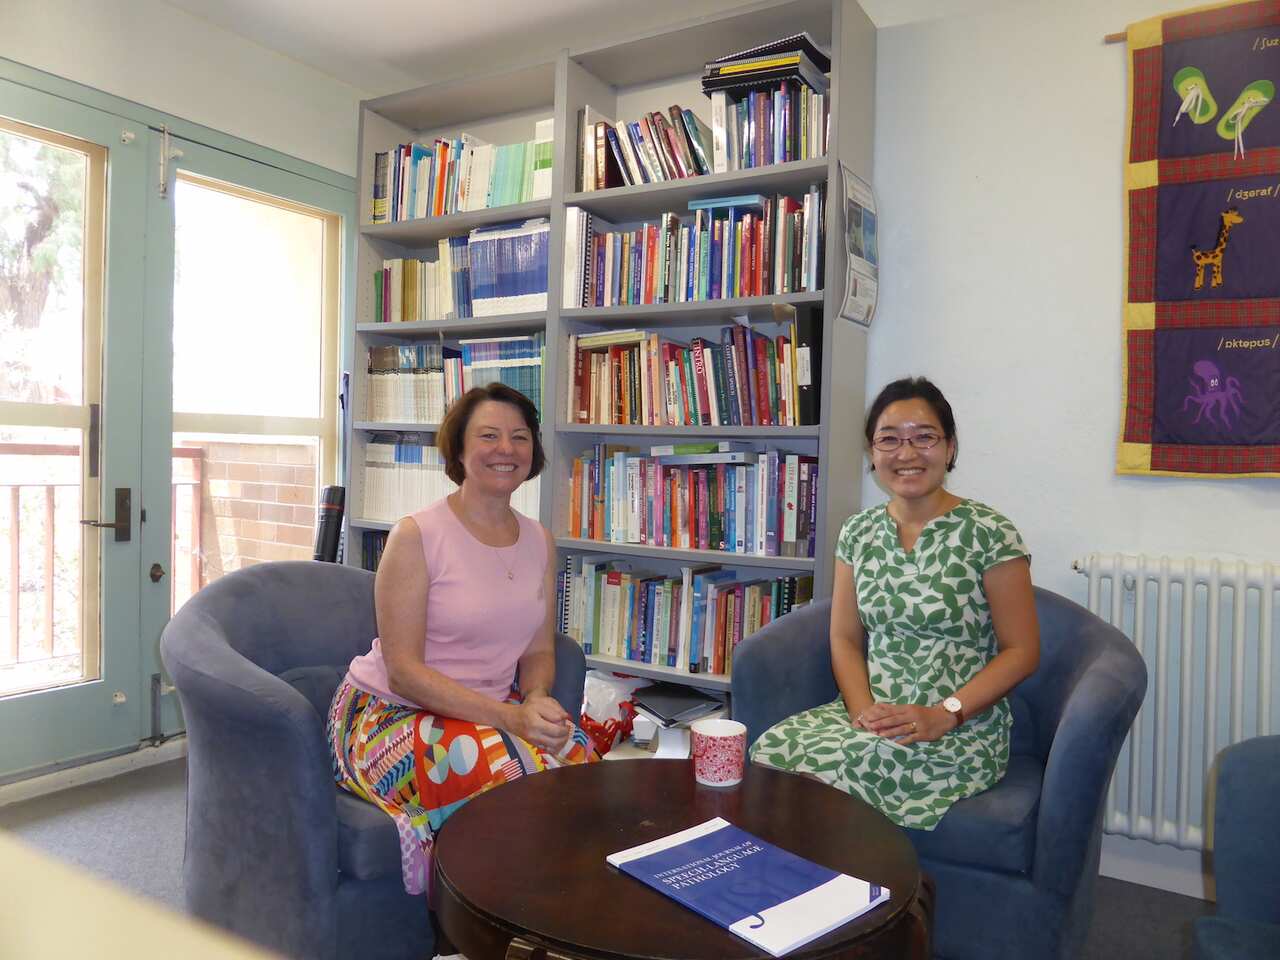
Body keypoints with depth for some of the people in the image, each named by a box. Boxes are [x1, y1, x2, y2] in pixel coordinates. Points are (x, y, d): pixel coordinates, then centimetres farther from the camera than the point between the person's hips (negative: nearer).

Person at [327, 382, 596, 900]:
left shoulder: (540, 541, 5)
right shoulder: (416, 535, -13)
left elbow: (538, 650, 10)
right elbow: (403, 669, -16)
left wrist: (536, 701, -14)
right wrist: (508, 716, -26)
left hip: (494, 711, 5)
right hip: (389, 713, -5)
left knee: (576, 756, -24)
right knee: (507, 772, -32)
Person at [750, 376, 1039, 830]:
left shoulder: (989, 534, -6)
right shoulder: (858, 533, 8)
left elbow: (1022, 650, -5)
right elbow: (845, 639, 8)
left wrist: (943, 715, -16)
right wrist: (863, 708, -11)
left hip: (962, 728, -4)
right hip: (872, 713, 4)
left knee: (826, 764, -30)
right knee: (771, 749, -25)